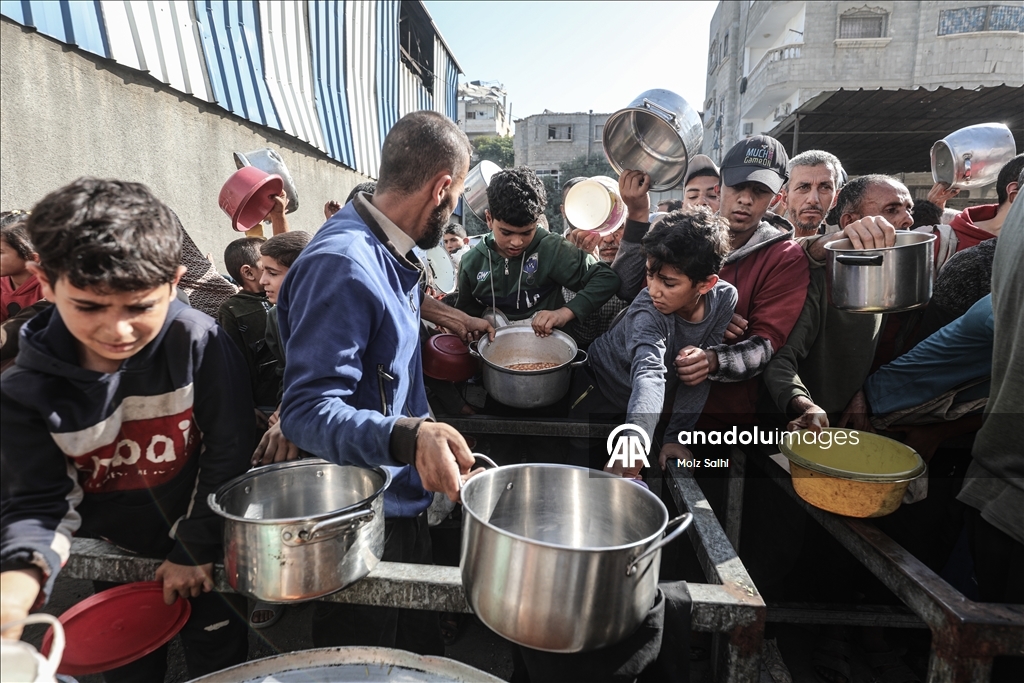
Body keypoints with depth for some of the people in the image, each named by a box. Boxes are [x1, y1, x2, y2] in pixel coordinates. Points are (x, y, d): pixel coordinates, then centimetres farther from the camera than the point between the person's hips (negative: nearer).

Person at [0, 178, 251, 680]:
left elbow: (227, 455, -16)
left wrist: (196, 549, -9)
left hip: (202, 551, -1)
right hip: (110, 561, 2)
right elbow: (42, 501, -11)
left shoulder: (198, 343, -23)